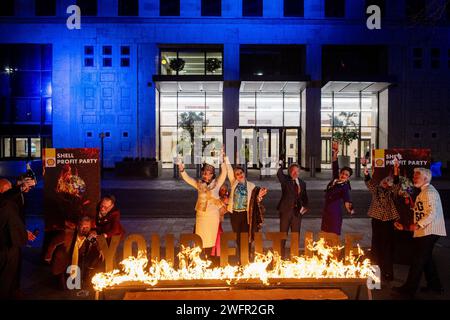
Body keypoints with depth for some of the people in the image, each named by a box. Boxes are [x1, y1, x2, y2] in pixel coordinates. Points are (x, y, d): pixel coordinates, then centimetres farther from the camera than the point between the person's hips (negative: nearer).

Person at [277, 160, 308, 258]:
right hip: (286, 210, -4)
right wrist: (280, 165, -31)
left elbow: (305, 197, 18)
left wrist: (305, 206, 5)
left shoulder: (302, 183, 12)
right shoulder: (285, 180, -1)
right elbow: (279, 175, -23)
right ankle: (281, 253, 12)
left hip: (297, 211, 4)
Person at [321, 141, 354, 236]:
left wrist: (349, 207, -49)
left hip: (335, 212, -6)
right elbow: (335, 167, 12)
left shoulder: (345, 186, -11)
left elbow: (346, 196, -28)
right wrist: (335, 153, 6)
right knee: (325, 234, 8)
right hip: (326, 210, 6)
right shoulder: (335, 179, 6)